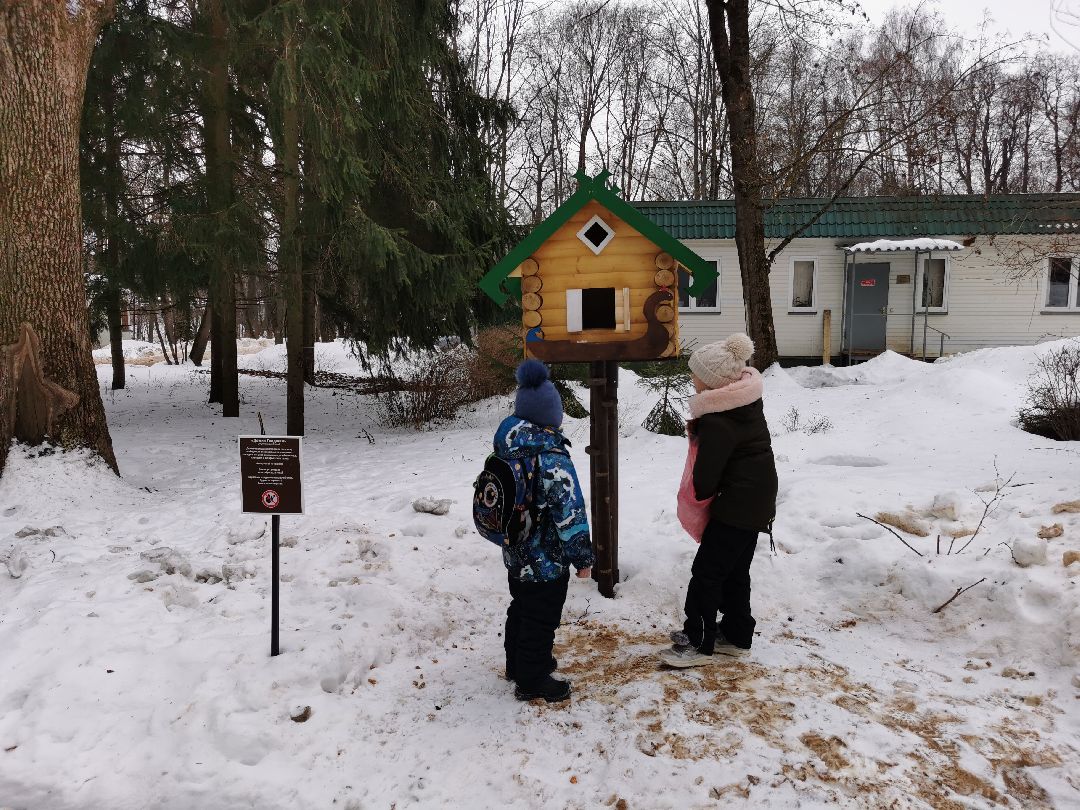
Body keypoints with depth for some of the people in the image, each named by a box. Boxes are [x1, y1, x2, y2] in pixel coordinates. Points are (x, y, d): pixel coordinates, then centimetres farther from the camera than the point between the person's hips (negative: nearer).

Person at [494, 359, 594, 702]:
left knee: (521, 608, 26)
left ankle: (518, 663, 44)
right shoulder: (552, 458, -28)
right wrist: (583, 558, -12)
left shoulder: (507, 446, -3)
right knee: (541, 619, 10)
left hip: (516, 554, 8)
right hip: (546, 561, -8)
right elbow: (570, 513, -24)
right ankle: (532, 681, 26)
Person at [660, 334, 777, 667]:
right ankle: (736, 634, 30)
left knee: (707, 570, -1)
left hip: (738, 503, -10)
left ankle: (698, 642, 7)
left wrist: (699, 494, 2)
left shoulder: (717, 421, -24)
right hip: (757, 499, 10)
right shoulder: (745, 399, 5)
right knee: (735, 570, 19)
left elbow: (706, 474, -18)